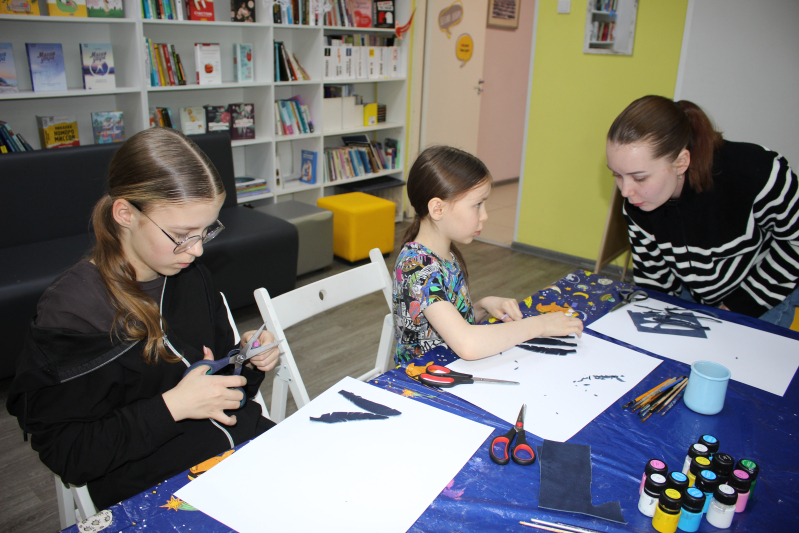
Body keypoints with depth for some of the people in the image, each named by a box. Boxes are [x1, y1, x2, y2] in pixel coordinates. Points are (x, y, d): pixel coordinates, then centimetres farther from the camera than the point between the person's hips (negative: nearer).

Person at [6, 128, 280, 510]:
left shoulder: (193, 278, 4)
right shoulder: (68, 314, -15)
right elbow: (63, 453, -12)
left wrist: (249, 361, -4)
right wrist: (170, 406, -20)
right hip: (157, 494, -6)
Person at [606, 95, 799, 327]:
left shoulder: (757, 174, -33)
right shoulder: (636, 204, -20)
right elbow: (652, 275, -6)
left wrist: (744, 305, -14)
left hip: (768, 293, -2)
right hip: (693, 297, 3)